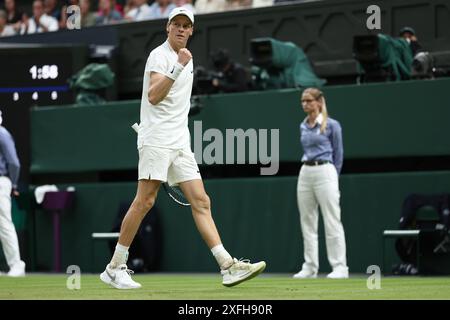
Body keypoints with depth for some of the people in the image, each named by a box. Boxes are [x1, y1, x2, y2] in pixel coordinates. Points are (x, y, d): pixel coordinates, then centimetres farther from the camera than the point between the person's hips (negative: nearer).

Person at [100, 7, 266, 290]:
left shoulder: (187, 60, 20)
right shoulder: (160, 55, -6)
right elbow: (153, 96, -21)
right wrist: (178, 68, -28)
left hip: (180, 144, 8)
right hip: (156, 139, -8)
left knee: (201, 202, -1)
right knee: (145, 201, -11)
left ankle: (228, 266, -7)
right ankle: (115, 268, -4)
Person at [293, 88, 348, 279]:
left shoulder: (331, 125, -3)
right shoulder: (303, 127, 14)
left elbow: (338, 154, 1)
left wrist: (333, 177, 3)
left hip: (324, 172, -7)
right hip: (305, 174, 7)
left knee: (332, 222, -7)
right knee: (307, 222, 6)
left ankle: (340, 267, -6)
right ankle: (310, 267, 11)